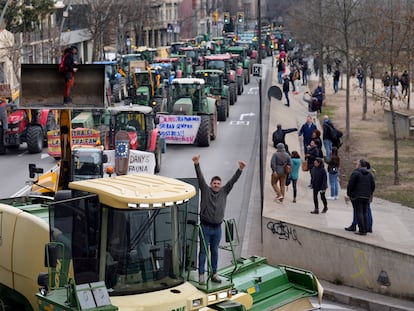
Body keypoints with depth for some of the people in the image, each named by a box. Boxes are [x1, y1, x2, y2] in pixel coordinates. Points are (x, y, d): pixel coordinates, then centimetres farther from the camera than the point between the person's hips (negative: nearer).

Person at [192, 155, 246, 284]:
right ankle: (201, 274, 4)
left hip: (217, 228, 3)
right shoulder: (205, 190, -1)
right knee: (203, 251, 1)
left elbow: (233, 180, 1)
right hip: (205, 227, -3)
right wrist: (196, 164, -25)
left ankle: (214, 274, 20)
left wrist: (240, 169, -10)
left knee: (215, 251, 12)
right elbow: (200, 178, -12)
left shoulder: (224, 192, 7)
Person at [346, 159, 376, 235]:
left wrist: (349, 194, 0)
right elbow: (373, 185, 12)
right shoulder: (369, 174, 10)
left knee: (358, 213, -3)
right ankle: (365, 230, 10)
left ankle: (361, 230, -7)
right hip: (366, 197, 6)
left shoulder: (355, 173, -10)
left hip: (357, 196, -6)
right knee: (365, 213, 11)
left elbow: (350, 185, -11)